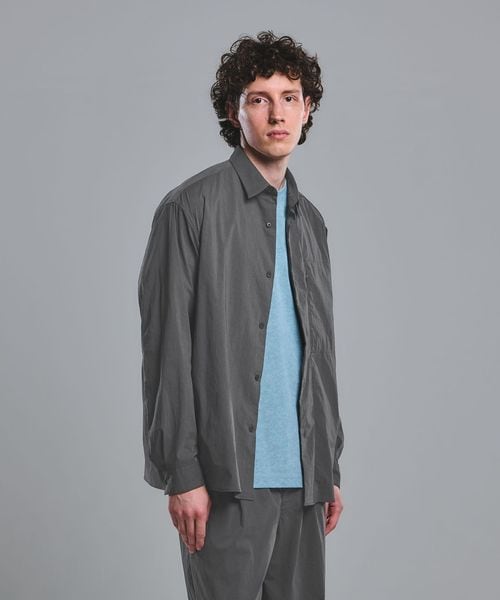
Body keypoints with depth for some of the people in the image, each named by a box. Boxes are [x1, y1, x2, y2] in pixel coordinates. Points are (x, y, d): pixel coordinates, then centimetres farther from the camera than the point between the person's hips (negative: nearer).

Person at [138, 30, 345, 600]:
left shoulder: (309, 221, 15)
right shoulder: (192, 206, -5)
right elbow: (167, 350, -10)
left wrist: (330, 469, 15)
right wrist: (182, 474, -14)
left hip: (302, 474, 6)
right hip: (227, 476, -6)